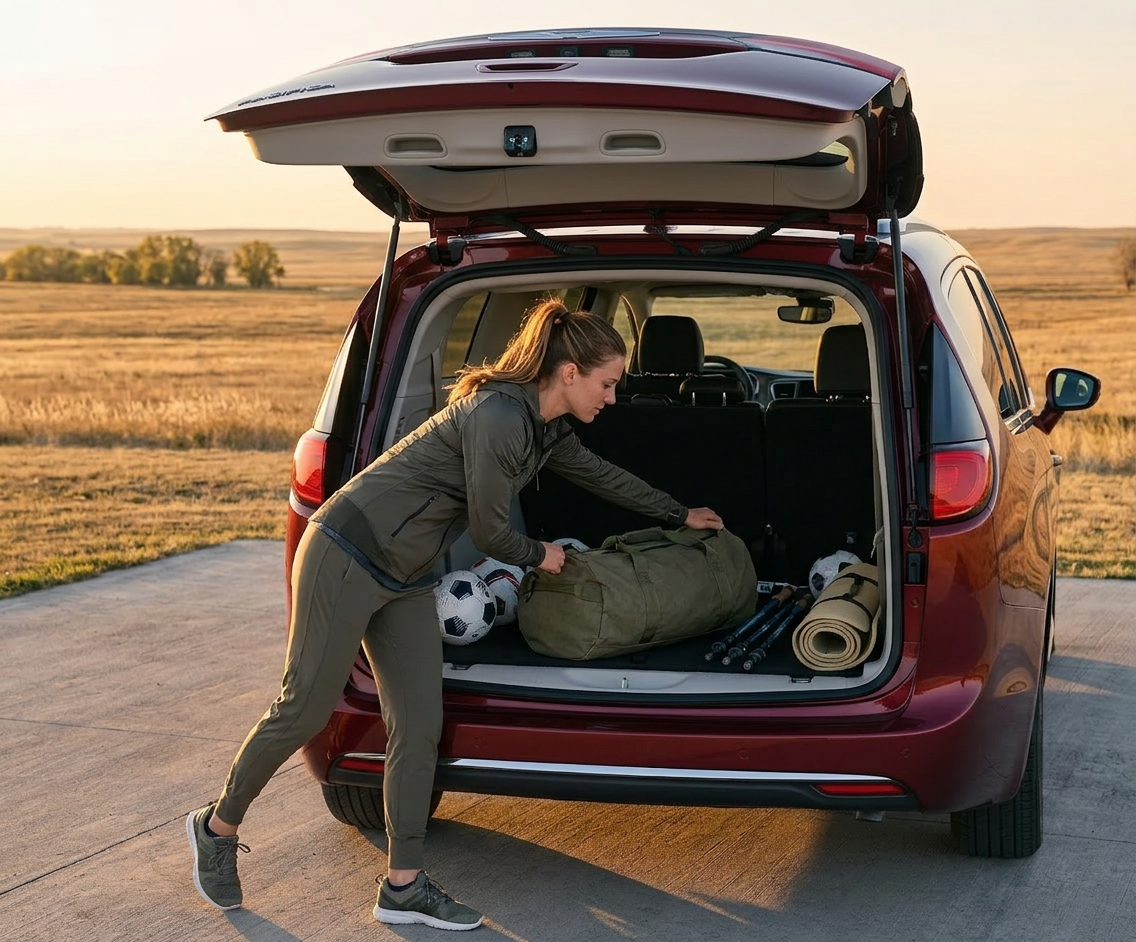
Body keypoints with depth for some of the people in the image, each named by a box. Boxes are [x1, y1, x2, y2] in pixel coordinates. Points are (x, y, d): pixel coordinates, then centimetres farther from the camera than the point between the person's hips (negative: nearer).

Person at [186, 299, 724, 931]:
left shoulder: (546, 428, 8)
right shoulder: (498, 416, -23)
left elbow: (602, 475, 26)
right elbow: (489, 531, -17)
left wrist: (681, 515, 36)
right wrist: (540, 556, 3)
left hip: (406, 579, 9)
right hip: (346, 557, -9)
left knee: (419, 728, 4)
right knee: (306, 710, -2)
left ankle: (404, 887, 11)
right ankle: (219, 826, 21)